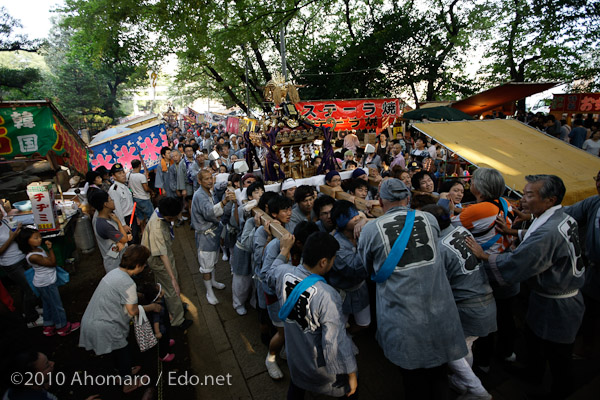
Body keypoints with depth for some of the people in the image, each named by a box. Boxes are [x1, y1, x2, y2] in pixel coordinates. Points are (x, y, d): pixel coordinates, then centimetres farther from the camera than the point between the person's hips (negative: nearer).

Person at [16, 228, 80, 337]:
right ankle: (62, 327, 23)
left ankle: (48, 326, 39)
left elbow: (50, 259, 8)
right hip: (46, 284, -9)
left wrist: (48, 249, -8)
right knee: (56, 305, 7)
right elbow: (52, 263, -25)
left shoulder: (38, 249, -1)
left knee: (48, 304, 23)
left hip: (46, 282, 9)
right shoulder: (33, 256, -29)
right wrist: (50, 249, -30)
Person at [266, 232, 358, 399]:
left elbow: (270, 276, 6)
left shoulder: (283, 272, -20)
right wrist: (351, 374, -14)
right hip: (319, 365, -5)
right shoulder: (327, 297, -37)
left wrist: (284, 250, 15)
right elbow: (336, 341, -29)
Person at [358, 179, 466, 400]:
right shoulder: (429, 219, -2)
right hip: (440, 315, 3)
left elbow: (369, 269, 5)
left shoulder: (370, 230, -11)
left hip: (404, 324, -3)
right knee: (438, 377, 24)